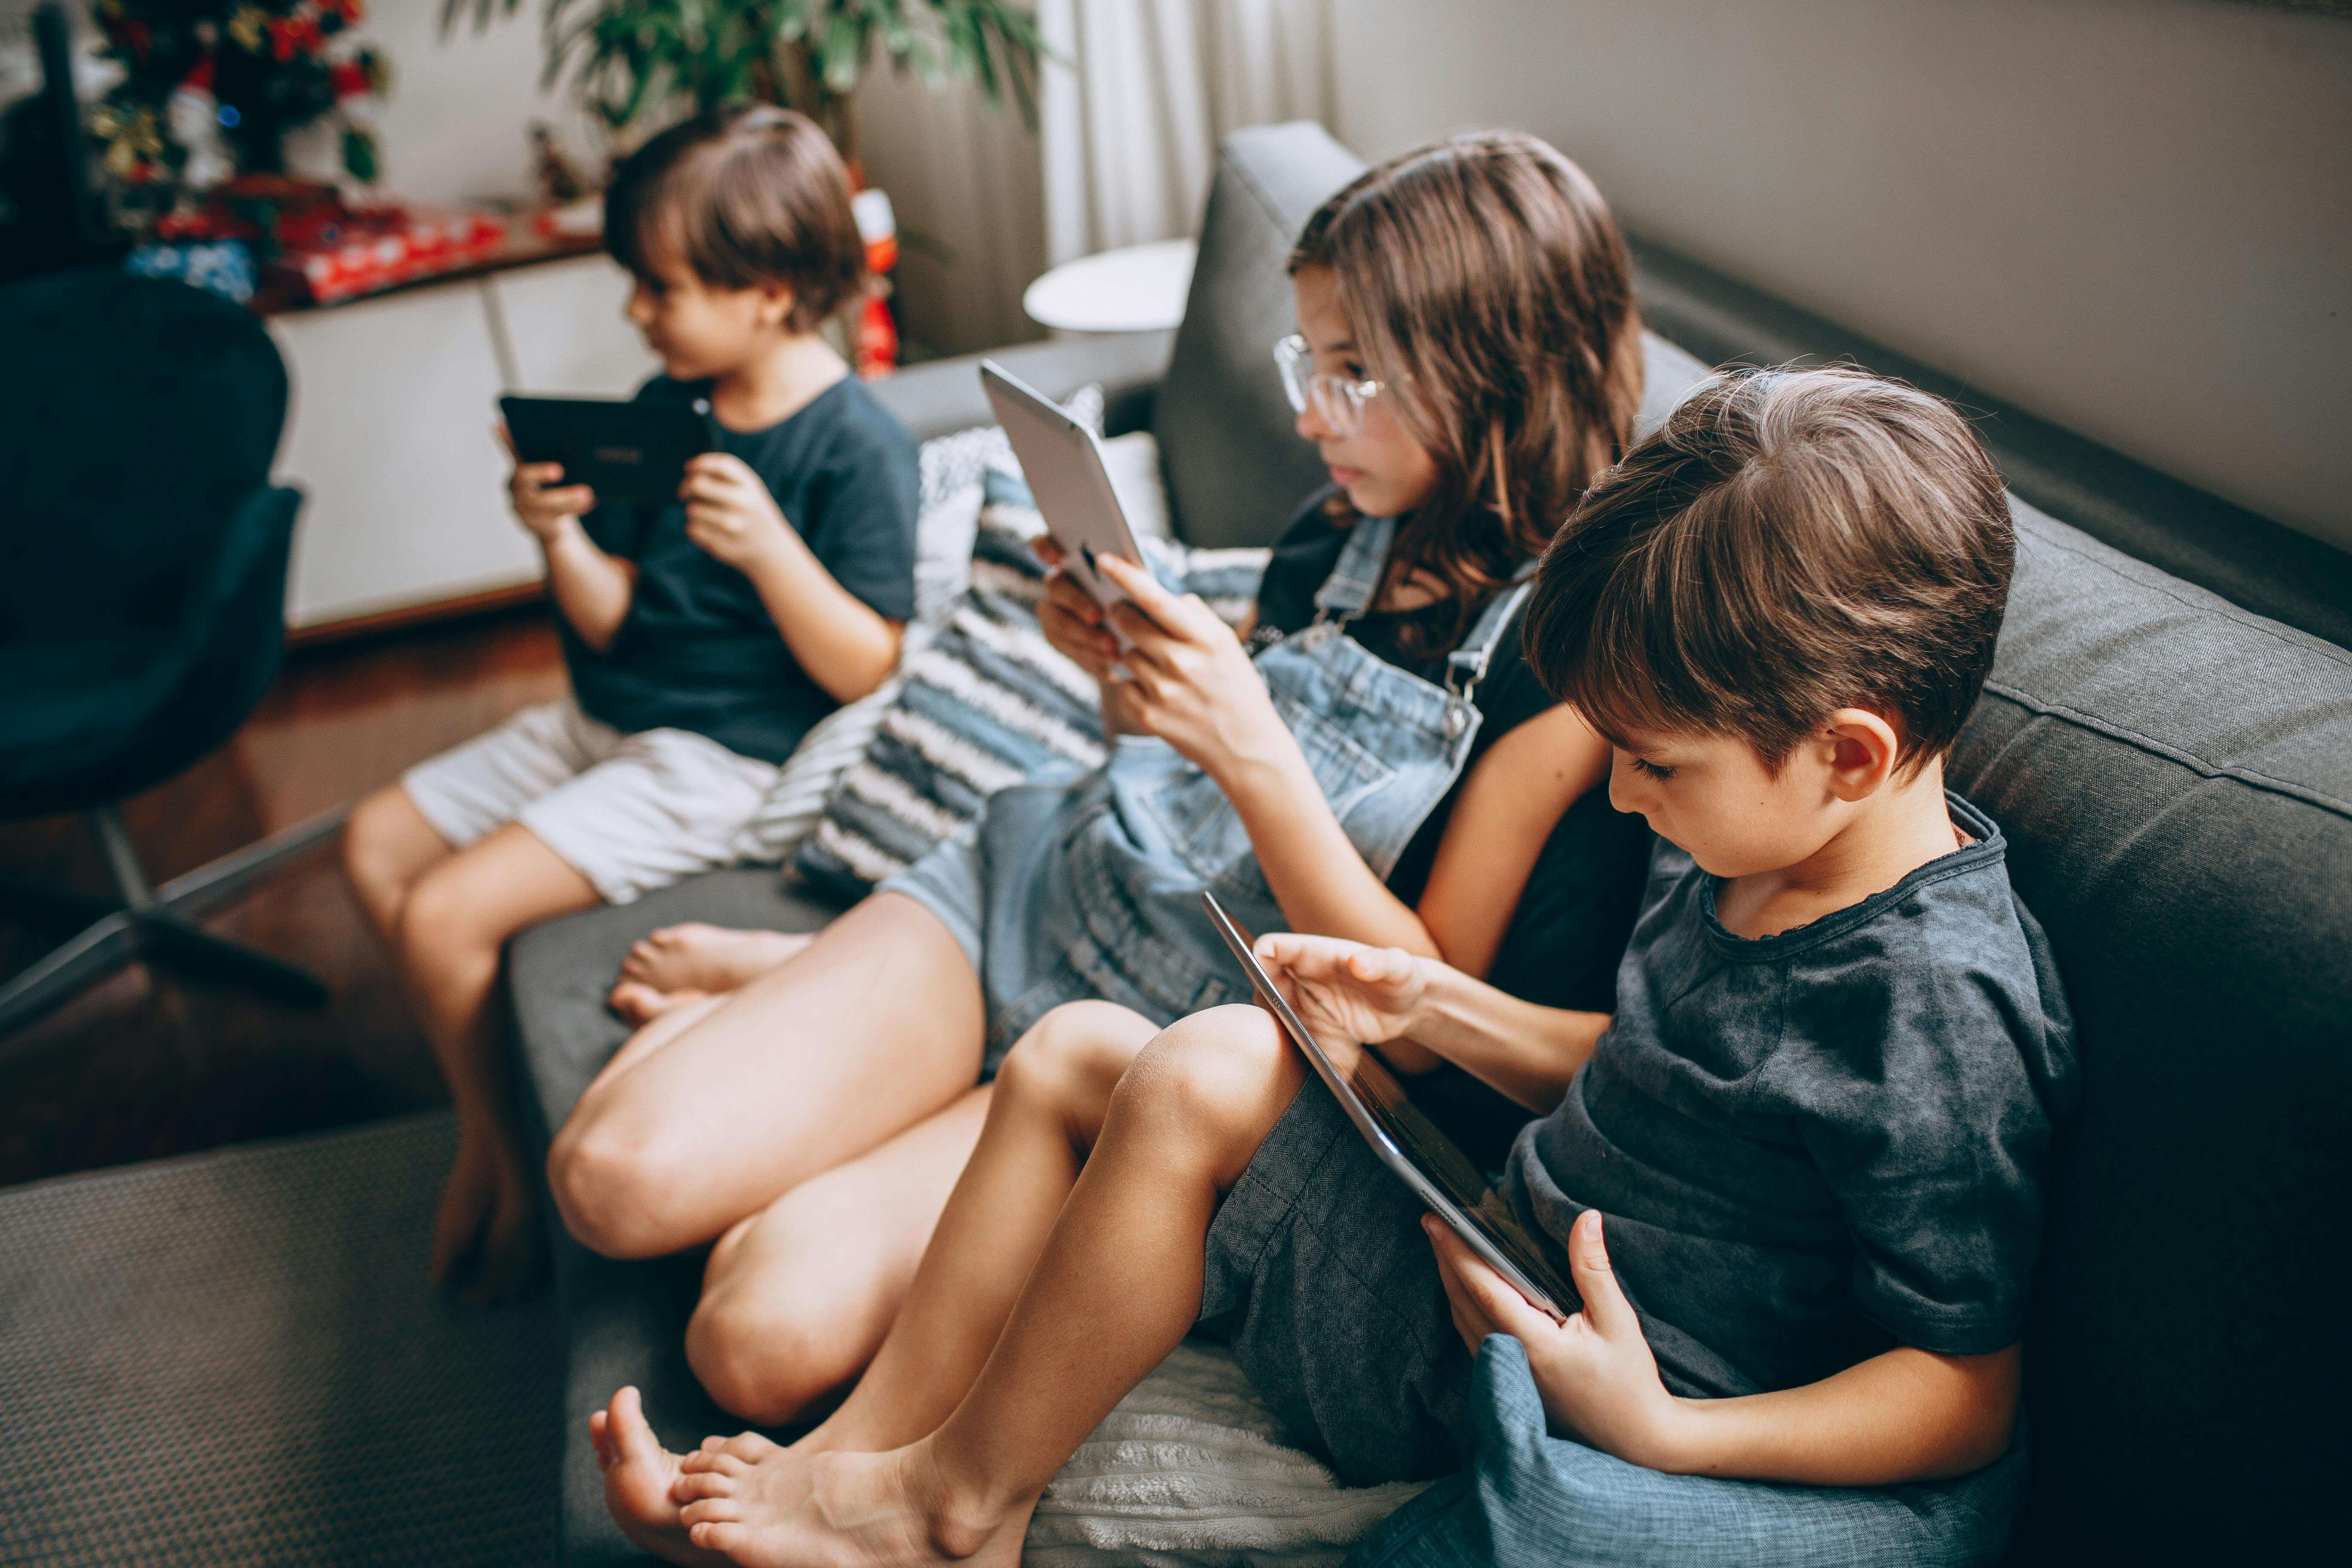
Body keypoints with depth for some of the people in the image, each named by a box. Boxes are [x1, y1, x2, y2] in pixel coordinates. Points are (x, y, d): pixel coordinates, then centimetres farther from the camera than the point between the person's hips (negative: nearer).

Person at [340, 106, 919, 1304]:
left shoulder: (858, 445, -16)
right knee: (378, 844, 11)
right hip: (604, 720, 9)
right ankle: (485, 1126, 21)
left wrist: (768, 546, -32)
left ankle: (511, 1160, 9)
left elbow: (864, 670, -19)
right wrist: (559, 536, -15)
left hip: (724, 757, -9)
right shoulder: (665, 407, 5)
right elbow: (611, 621, 5)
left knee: (446, 915, -16)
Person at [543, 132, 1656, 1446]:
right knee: (616, 1175, -12)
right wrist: (1125, 673, -6)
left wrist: (1248, 748, -27)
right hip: (1032, 884, 5)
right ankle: (771, 992, 16)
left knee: (769, 1328, -23)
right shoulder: (1340, 536, 4)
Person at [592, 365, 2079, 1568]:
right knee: (1073, 1050, 4)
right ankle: (870, 1443, 5)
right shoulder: (1763, 855, 2)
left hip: (1557, 1379, -9)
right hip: (1504, 1243, 9)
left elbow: (1972, 1393, -21)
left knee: (1206, 1073, -26)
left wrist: (1664, 1435, -30)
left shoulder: (1941, 1009, -24)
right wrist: (1442, 1009, 6)